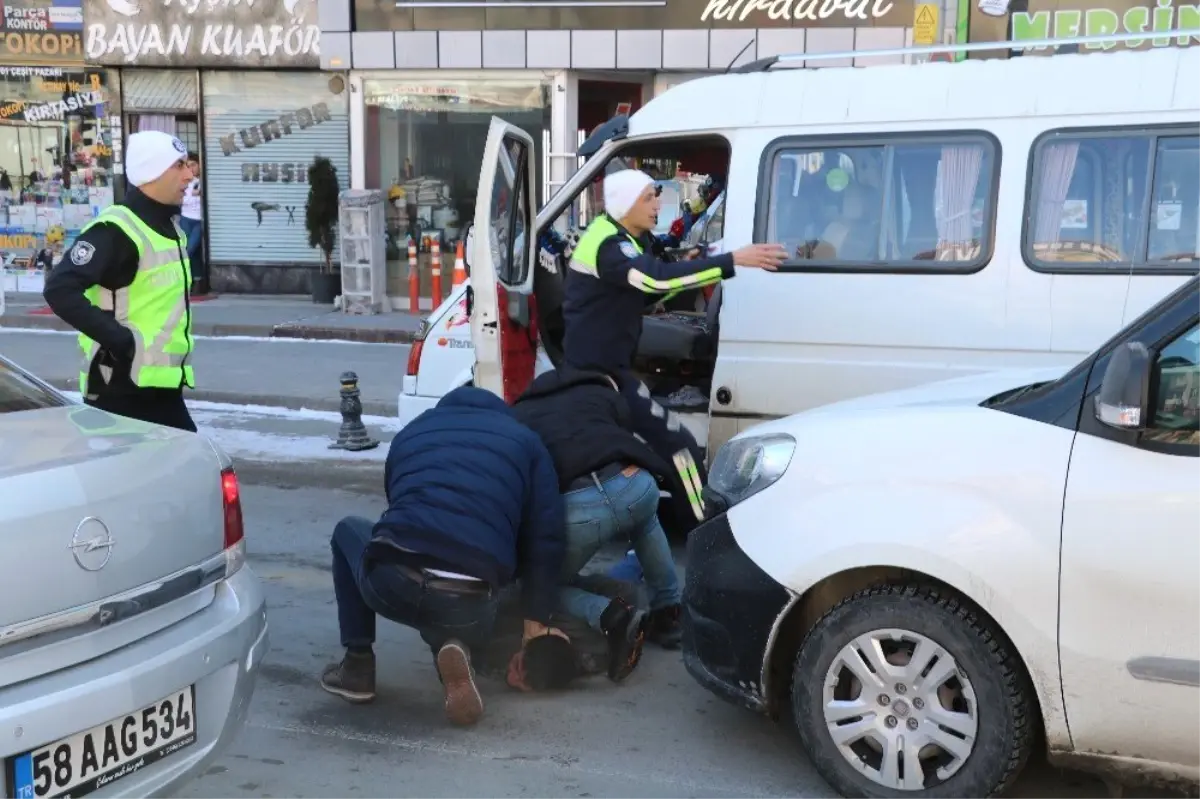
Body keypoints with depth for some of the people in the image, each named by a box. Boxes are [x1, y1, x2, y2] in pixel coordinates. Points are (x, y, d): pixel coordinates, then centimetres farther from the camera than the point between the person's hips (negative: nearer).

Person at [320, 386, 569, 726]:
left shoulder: (410, 432, 28)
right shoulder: (524, 440, 21)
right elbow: (545, 539, 13)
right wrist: (536, 622, 19)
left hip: (390, 583, 1)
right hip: (469, 605, -1)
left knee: (347, 532, 36)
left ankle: (357, 666, 28)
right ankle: (452, 648, -1)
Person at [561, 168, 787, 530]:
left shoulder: (617, 237, 12)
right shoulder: (609, 246, -21)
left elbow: (640, 293, 20)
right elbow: (657, 278, -37)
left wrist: (680, 274, 2)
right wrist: (734, 259, -41)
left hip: (591, 366, 11)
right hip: (600, 371, -11)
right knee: (676, 443, -11)